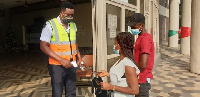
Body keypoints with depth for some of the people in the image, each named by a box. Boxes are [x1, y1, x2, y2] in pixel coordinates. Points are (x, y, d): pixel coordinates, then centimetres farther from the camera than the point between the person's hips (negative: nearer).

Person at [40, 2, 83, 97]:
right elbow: (43, 46, -13)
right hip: (57, 66, -5)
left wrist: (79, 57, 8)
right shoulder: (50, 25, -10)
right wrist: (61, 60, -21)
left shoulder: (73, 25, 9)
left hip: (71, 65, 5)